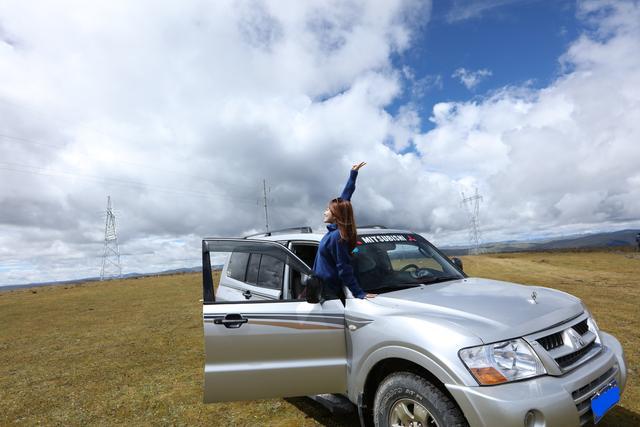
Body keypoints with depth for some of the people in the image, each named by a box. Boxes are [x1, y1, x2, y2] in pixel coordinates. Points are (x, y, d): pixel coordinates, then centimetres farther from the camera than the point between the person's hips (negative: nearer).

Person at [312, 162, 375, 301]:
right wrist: (353, 174, 17)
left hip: (327, 292, -9)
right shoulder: (335, 229, 2)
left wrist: (359, 293, -23)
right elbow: (344, 199, 10)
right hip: (326, 288, 9)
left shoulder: (336, 237, -23)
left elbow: (344, 269, -22)